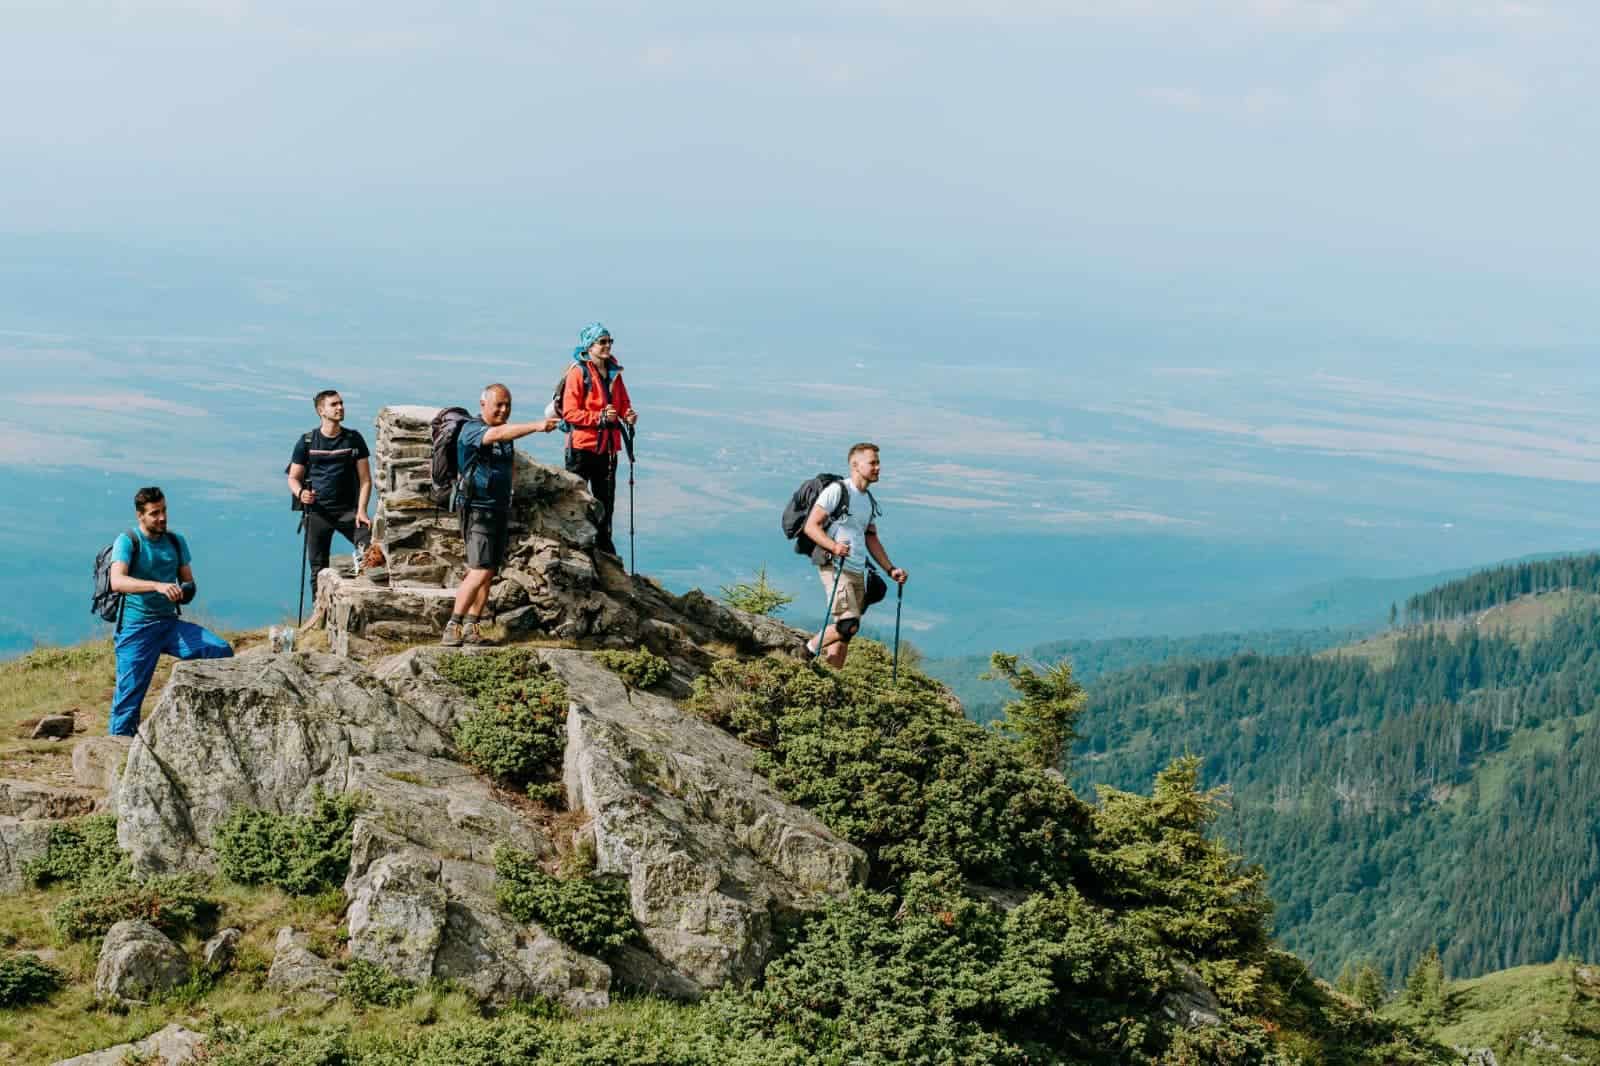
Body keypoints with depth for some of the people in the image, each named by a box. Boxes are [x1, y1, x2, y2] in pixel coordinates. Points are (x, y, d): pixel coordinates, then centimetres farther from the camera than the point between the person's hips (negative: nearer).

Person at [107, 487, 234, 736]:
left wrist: (186, 590, -9)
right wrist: (158, 586, -37)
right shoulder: (127, 542, -7)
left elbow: (188, 581, 17)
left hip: (169, 623, 5)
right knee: (129, 696, -7)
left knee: (221, 651, -15)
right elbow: (117, 581, -23)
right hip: (136, 629, -4)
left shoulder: (176, 542, 10)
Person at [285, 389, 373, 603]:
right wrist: (300, 493, -15)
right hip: (318, 511, 0)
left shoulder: (354, 439, 5)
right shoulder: (307, 441, 5)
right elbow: (293, 477, 8)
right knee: (318, 568, 2)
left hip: (348, 510, 0)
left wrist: (361, 511, -10)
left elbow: (365, 479, 3)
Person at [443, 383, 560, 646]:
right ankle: (452, 628, -14)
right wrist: (536, 426, -43)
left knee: (489, 573, 6)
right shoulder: (471, 429, -11)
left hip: (500, 509, 8)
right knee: (481, 571, -16)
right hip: (478, 509, -8)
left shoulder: (507, 431, 14)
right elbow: (497, 434, -33)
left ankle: (470, 628, 10)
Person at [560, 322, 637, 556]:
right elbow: (569, 413, -16)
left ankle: (604, 545, 27)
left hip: (607, 446, 7)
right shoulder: (578, 373, -11)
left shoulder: (614, 372, 10)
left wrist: (628, 415, -5)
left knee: (605, 500, 16)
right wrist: (600, 417, -24)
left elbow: (623, 403, 18)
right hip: (582, 445, -7)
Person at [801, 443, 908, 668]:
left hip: (857, 572, 8)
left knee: (844, 632, 6)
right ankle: (808, 652, 0)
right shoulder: (837, 491, -6)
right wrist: (834, 546, -27)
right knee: (849, 625, -20)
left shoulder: (870, 501, 18)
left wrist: (890, 569, 17)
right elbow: (811, 526, -10)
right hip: (835, 567, -8)